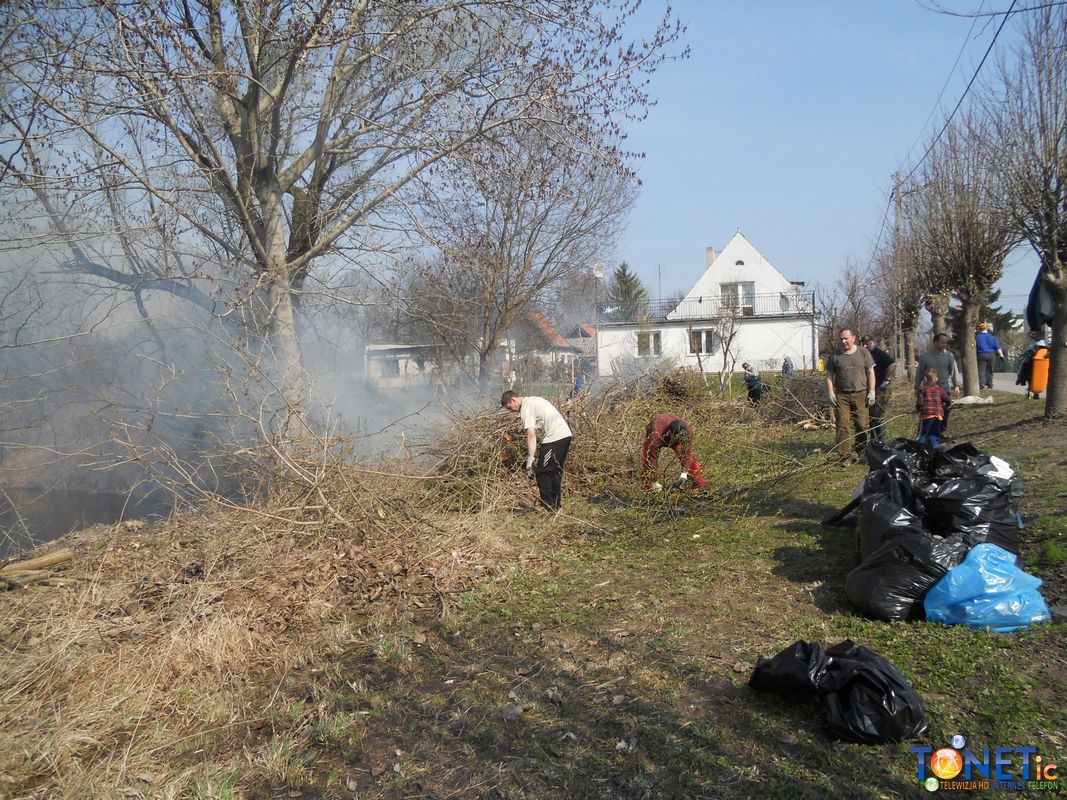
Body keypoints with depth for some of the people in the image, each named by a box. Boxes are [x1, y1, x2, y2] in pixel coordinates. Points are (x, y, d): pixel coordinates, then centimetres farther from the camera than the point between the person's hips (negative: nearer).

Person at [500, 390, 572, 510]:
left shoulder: (526, 408, -9)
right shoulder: (533, 400, 20)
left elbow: (531, 434, -16)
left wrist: (529, 461, -17)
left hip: (554, 437, -10)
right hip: (566, 434, 10)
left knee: (542, 473, -1)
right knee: (555, 471, 19)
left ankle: (547, 506, 2)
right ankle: (556, 503, 26)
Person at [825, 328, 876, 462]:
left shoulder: (863, 353, 8)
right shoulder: (835, 356, 8)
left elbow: (870, 373, 10)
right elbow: (829, 375, 11)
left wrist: (871, 392, 4)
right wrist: (830, 392, 0)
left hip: (861, 394, 0)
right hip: (842, 395, 0)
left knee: (862, 425, 1)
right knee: (842, 426, -6)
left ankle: (862, 453, 16)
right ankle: (845, 456, -1)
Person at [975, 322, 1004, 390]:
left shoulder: (977, 337, -1)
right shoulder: (992, 337, 5)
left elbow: (974, 347, 2)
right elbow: (997, 347, 5)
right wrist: (1001, 355, 9)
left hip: (981, 355, -3)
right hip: (991, 355, 3)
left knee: (981, 370, -8)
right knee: (989, 370, 13)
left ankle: (982, 384, -24)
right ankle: (989, 384, 18)